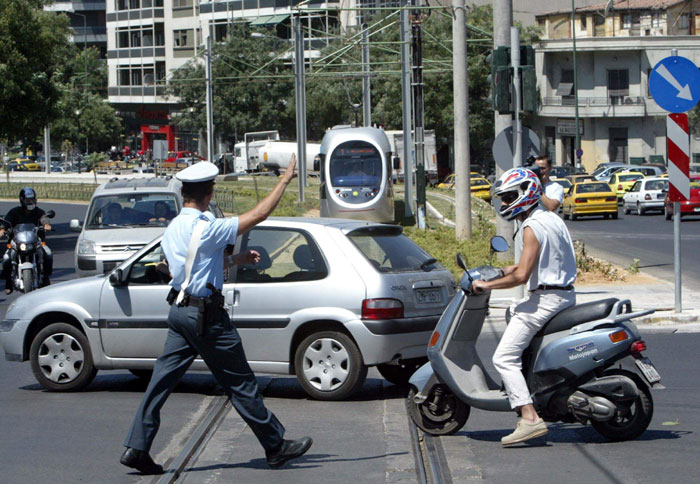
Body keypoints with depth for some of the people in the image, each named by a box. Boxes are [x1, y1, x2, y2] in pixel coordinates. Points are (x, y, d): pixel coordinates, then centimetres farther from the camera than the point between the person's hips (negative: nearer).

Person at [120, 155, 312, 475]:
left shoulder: (172, 229, 9)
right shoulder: (207, 229, -18)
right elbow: (258, 215, -17)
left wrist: (236, 259, 24)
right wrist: (285, 180, -7)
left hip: (179, 311, 8)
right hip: (205, 315, -8)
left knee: (161, 382, 5)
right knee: (240, 384, 1)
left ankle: (136, 449, 0)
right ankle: (276, 447, 11)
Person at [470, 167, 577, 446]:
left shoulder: (532, 228, -16)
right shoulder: (552, 219, 14)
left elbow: (521, 276, -22)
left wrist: (486, 285, -11)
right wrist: (505, 270, 24)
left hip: (546, 298, -10)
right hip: (565, 295, 10)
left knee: (504, 358, -12)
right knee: (514, 311, 37)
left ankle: (530, 418, -25)